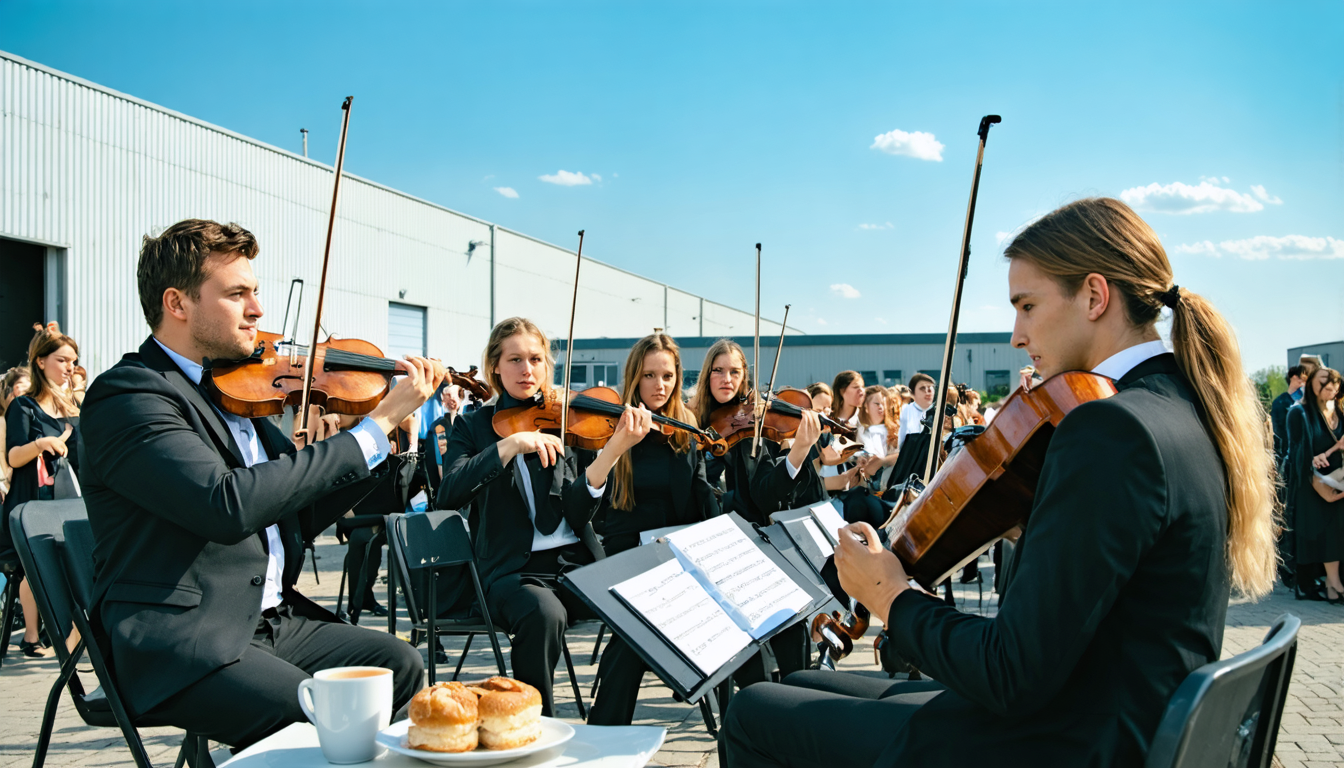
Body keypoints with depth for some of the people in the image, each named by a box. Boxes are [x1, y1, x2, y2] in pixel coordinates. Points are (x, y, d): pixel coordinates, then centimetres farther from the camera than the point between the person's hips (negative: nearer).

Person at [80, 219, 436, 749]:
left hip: (270, 619, 8)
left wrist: (394, 427, 6)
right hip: (177, 645, -8)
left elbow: (306, 513, 18)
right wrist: (375, 428, -21)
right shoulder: (127, 395, -12)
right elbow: (230, 505, -28)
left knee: (399, 664, -10)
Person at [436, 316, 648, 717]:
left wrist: (613, 450, -19)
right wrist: (509, 446, -23)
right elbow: (448, 495, -12)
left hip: (577, 563, 2)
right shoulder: (475, 425, 8)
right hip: (513, 569, -2)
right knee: (545, 613, -36)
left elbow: (578, 513, -3)